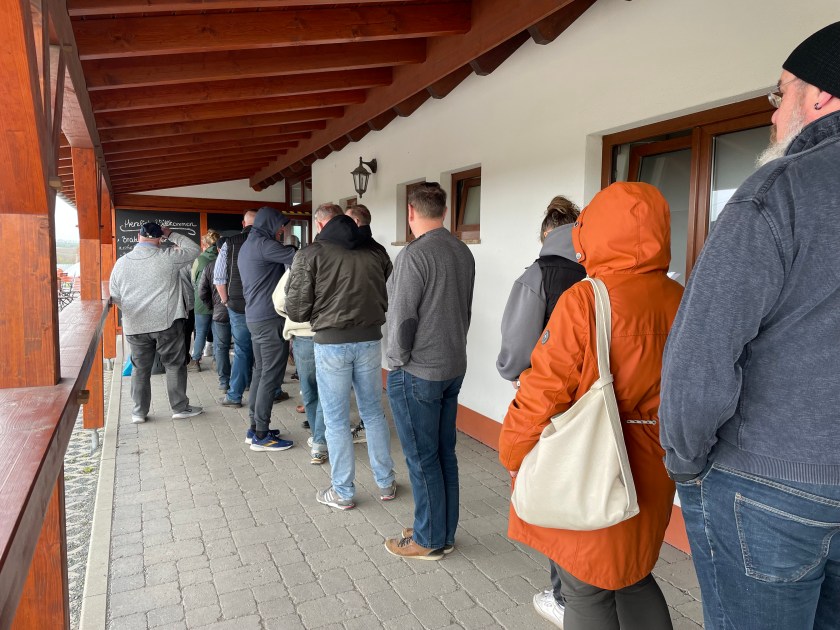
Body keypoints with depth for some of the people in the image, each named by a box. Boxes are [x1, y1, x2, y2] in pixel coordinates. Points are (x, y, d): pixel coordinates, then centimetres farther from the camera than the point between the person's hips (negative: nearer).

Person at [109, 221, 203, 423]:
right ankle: (180, 407, 14)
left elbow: (115, 297, 10)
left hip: (135, 326, 4)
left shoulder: (121, 262, 4)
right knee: (175, 365, 8)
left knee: (140, 368, 12)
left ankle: (139, 411, 19)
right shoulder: (168, 257, -9)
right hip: (167, 323, -3)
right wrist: (172, 235, 12)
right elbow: (194, 250, 5)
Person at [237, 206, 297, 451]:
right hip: (270, 318, -10)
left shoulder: (246, 245, 20)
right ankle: (262, 436, 0)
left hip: (254, 317, 10)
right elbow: (296, 257, -18)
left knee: (260, 371, 13)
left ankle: (255, 428, 19)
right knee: (271, 376, -5)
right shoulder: (263, 243, -12)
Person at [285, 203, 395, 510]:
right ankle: (386, 483, 29)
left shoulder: (311, 254, -6)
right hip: (370, 339, 4)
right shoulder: (375, 252, 4)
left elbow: (296, 308, -8)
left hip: (331, 343, -3)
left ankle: (343, 492, 22)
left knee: (337, 420, 10)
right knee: (374, 413, 18)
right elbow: (389, 298, 5)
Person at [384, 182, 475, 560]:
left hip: (416, 373, -8)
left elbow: (403, 317, -19)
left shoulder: (415, 255, -19)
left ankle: (428, 540, 20)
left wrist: (396, 360, -4)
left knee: (421, 458, 5)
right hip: (453, 368, 8)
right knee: (445, 453, 16)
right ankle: (445, 532, 30)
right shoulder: (463, 252, 5)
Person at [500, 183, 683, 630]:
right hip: (650, 477, 6)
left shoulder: (585, 300, -20)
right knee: (632, 575, 25)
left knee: (588, 591, 12)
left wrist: (514, 456, -4)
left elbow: (544, 392, -19)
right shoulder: (680, 301, -2)